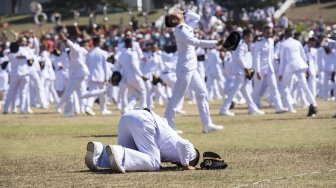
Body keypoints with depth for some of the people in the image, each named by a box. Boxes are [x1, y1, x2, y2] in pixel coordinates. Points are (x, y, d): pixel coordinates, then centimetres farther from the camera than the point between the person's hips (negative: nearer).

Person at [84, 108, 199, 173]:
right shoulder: (189, 152, 11)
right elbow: (184, 146, -12)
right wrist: (186, 166, 4)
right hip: (141, 121, -8)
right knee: (153, 163, -8)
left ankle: (99, 151, -10)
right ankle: (118, 153, -30)